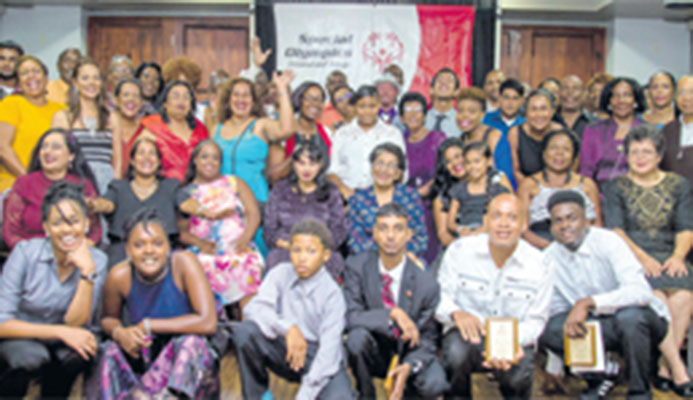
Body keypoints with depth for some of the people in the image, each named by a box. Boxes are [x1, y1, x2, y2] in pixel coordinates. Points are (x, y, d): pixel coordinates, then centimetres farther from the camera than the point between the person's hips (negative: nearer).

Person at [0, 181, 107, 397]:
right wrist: (59, 331, -27)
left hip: (59, 345, 2)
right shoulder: (25, 253, -17)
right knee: (32, 357, -33)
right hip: (21, 338, -2)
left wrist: (87, 272, -28)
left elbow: (74, 323, -18)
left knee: (77, 354, -30)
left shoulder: (96, 260, -11)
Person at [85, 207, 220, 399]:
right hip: (143, 364, 3)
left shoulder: (184, 263, -20)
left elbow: (208, 323, -27)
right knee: (110, 351, -22)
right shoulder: (119, 276, -12)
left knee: (191, 343, -33)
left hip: (189, 363, -3)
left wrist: (148, 325, -21)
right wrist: (119, 332, -18)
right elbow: (108, 318, 8)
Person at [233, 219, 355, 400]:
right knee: (244, 331, -25)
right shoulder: (280, 274, -4)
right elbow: (253, 308, -17)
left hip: (317, 358, -3)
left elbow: (329, 349, -21)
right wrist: (288, 328, -34)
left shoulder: (332, 294, -14)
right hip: (284, 351, 3)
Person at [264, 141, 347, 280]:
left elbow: (340, 229, 6)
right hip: (284, 251, 1)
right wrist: (287, 244, -9)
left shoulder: (331, 192, 12)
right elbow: (269, 230, 10)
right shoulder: (279, 190, 13)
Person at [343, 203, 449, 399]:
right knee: (358, 335, -32)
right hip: (374, 354, 0)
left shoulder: (426, 284, -14)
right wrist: (393, 314, -33)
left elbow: (427, 339, -8)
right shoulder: (356, 266, -12)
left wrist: (409, 366, -28)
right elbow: (350, 316, -21)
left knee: (434, 384, -29)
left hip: (407, 354, 0)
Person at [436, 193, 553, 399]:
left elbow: (536, 321, -2)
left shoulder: (540, 266, -3)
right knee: (456, 353, -35)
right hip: (467, 332, 0)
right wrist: (456, 313, -28)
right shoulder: (459, 250, -5)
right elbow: (440, 297, -4)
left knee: (517, 376, -31)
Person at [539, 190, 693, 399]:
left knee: (630, 315, -38)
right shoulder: (548, 259, -5)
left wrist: (589, 302, -41)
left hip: (640, 319, -3)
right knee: (549, 328, -23)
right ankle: (596, 376, 4)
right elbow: (557, 309, 3)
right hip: (597, 325, 3)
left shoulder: (607, 241, -18)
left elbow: (640, 291, -30)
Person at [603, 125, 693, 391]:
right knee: (658, 298, -30)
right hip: (630, 258, -2)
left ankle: (665, 366, -19)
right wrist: (642, 256, -16)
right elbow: (614, 230, -2)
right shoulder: (616, 187, 10)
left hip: (669, 257, 2)